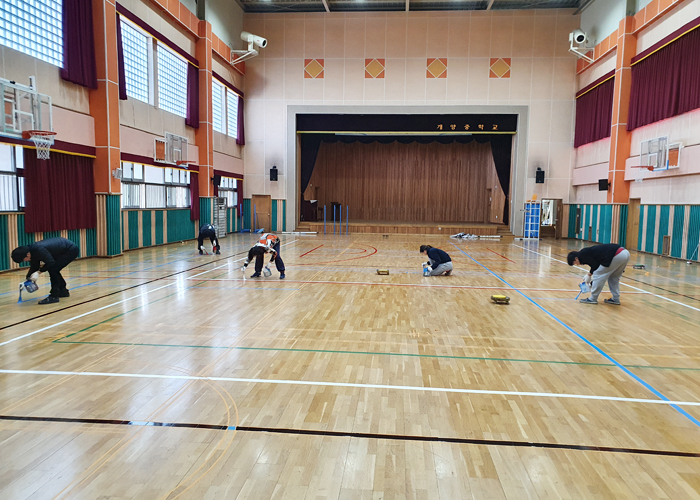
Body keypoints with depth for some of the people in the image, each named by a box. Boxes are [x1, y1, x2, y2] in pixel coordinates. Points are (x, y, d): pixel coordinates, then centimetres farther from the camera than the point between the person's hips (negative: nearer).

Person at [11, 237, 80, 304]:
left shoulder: (39, 249, -27)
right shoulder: (33, 250, 3)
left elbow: (50, 262, -29)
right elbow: (34, 267, 15)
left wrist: (39, 272, -20)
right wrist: (28, 279, 12)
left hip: (71, 250, -10)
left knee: (52, 269, -13)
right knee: (54, 270, 15)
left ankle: (54, 296, -8)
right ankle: (63, 291, 30)